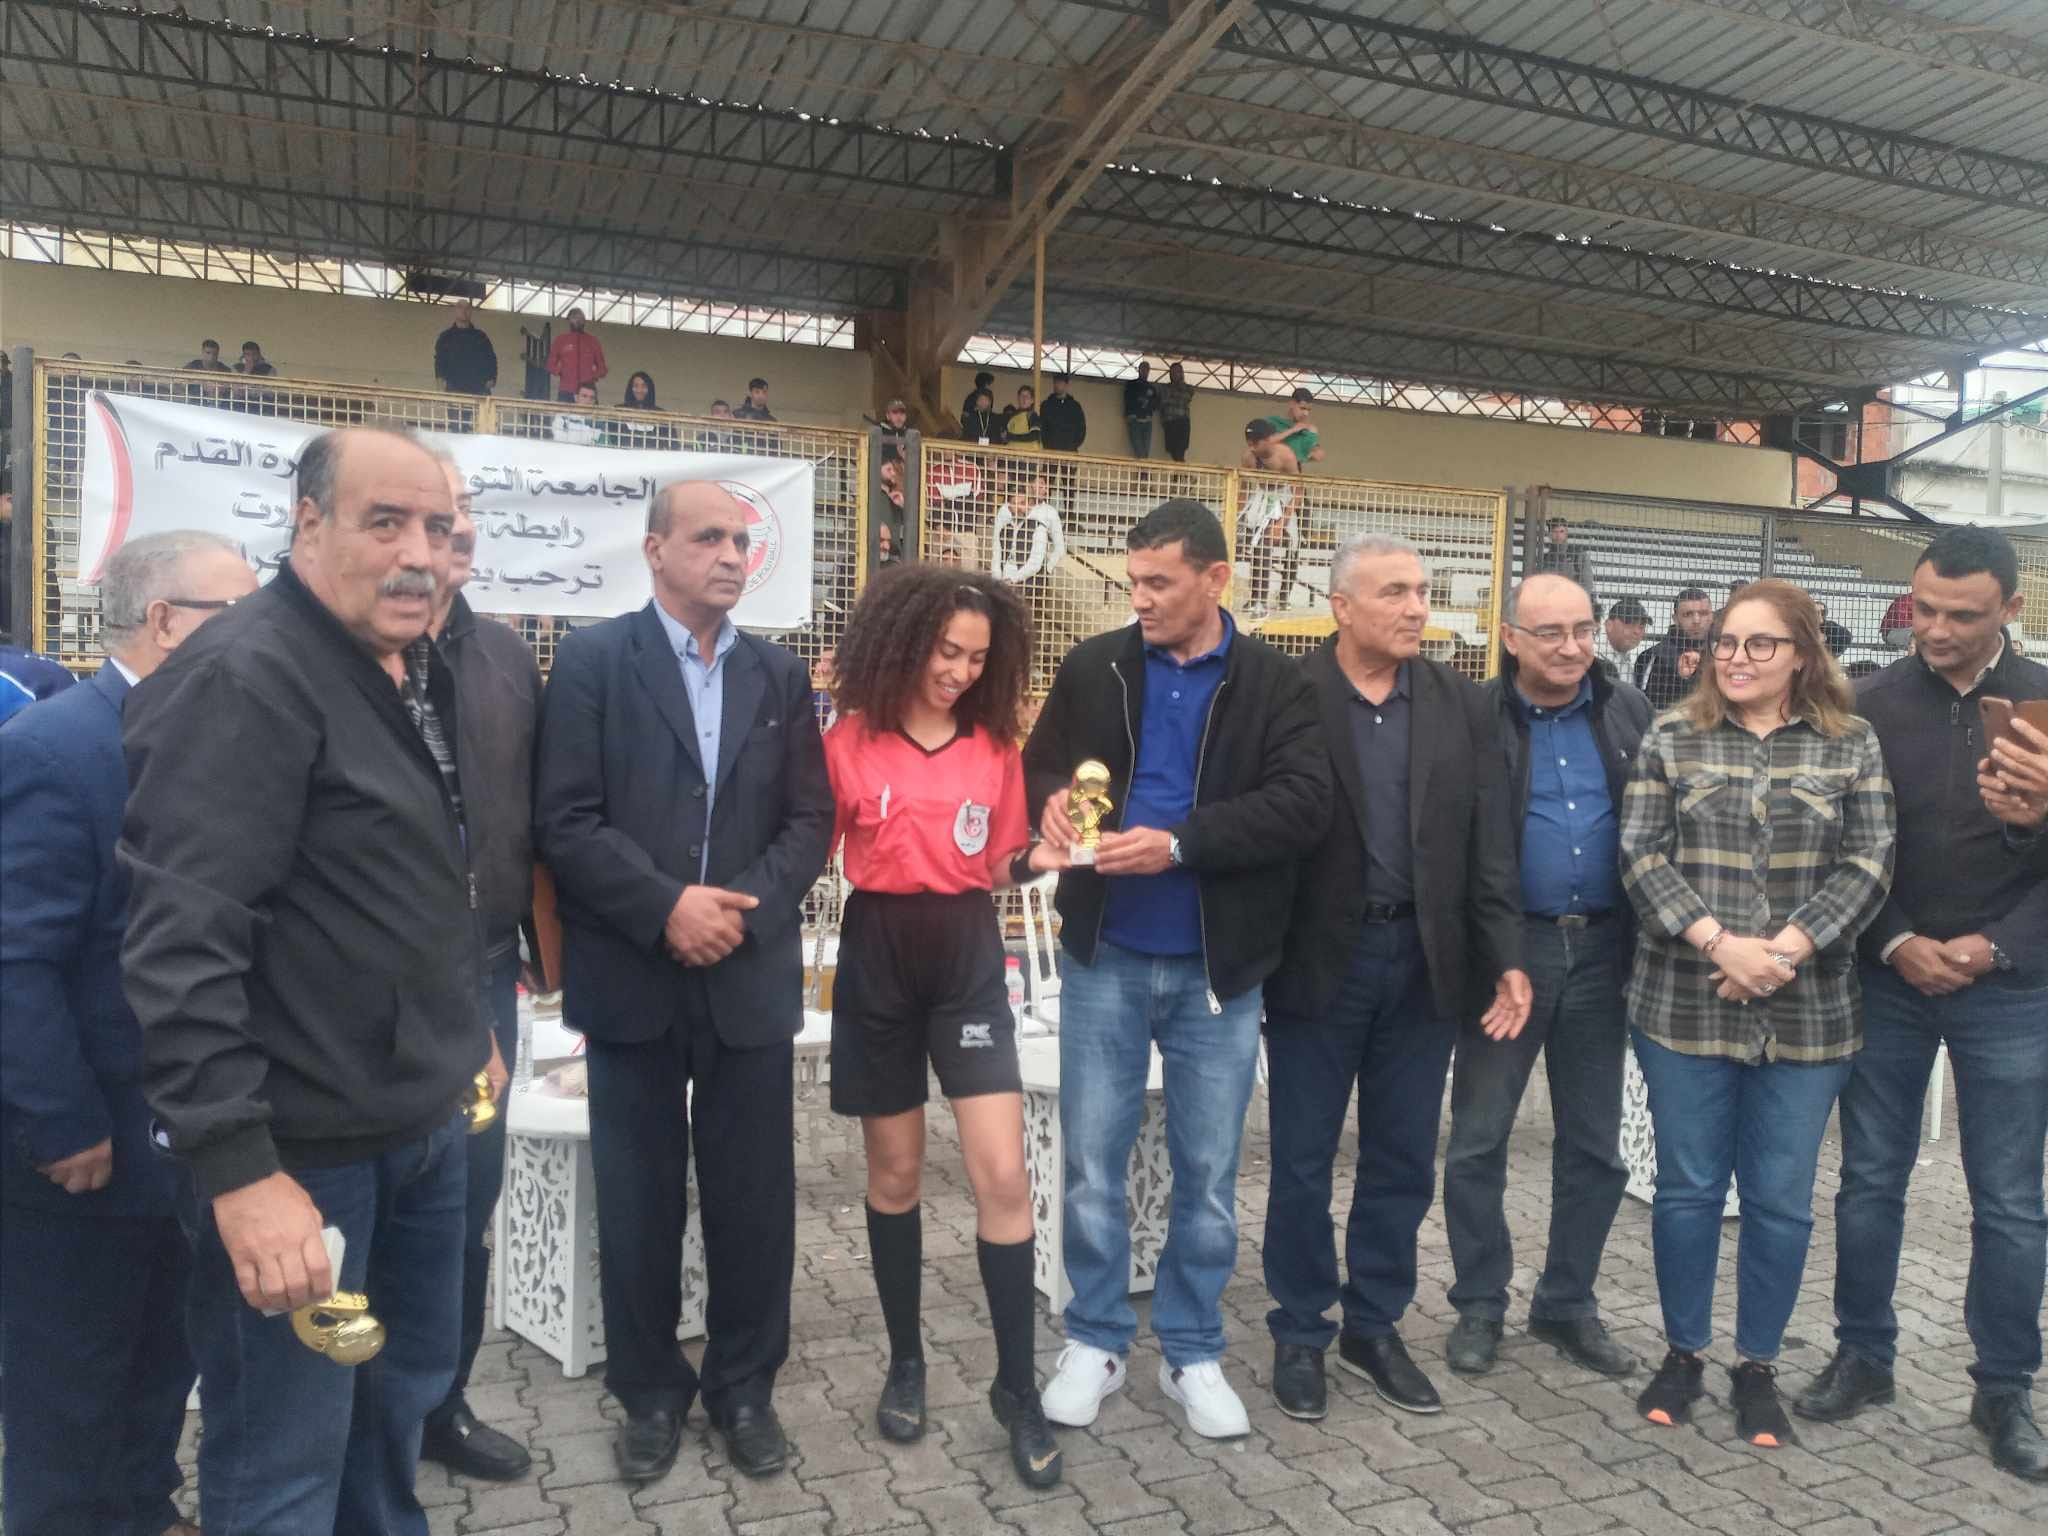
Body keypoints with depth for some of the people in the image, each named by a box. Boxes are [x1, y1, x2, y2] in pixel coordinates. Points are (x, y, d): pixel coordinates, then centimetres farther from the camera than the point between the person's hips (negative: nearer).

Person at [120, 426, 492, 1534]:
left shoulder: (415, 670, 9)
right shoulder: (246, 680, -19)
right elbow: (182, 945, -24)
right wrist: (240, 1170, -26)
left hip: (423, 1119, 9)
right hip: (299, 1145, -8)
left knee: (407, 1390, 23)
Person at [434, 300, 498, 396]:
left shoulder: (480, 336, 19)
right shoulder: (446, 337, 16)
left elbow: (491, 359, 15)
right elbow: (439, 361, 9)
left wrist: (491, 379, -1)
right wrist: (442, 379, -7)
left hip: (479, 389, 1)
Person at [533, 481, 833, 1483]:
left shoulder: (779, 675, 8)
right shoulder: (593, 660, -2)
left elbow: (811, 819, 4)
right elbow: (565, 820, -9)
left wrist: (748, 909, -11)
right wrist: (666, 907, -17)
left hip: (752, 978, 3)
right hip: (633, 979, -2)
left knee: (754, 1197, 10)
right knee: (639, 1200, 11)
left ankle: (744, 1385, 29)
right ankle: (651, 1391, 29)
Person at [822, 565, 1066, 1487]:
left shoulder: (995, 747, 3)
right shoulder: (848, 741, -4)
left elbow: (996, 868, 8)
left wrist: (1038, 858, -11)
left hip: (968, 957, 1)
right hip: (878, 957, -1)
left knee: (1003, 1177, -5)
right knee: (895, 1172, 11)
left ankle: (1017, 1388, 10)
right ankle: (906, 1360, 30)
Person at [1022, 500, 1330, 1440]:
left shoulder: (1273, 683, -3)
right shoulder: (1094, 667, 2)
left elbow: (1303, 802, -15)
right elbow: (1039, 765, 11)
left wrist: (1179, 843, -24)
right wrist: (1052, 801, -14)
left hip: (1216, 966, -1)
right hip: (1105, 957, 1)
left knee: (1209, 1172, 11)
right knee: (1093, 1161, 8)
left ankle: (1192, 1353, 29)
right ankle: (1095, 1341, 27)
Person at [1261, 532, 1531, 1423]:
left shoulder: (1461, 706, 5)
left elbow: (1489, 843, 5)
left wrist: (1506, 959, -1)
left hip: (1424, 961, 4)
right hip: (1317, 960, -3)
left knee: (1403, 1162, 13)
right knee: (1302, 1162, 8)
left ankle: (1373, 1328, 31)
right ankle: (1300, 1335, 27)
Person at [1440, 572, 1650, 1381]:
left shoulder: (1630, 712, 5)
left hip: (1601, 949, 4)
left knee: (1594, 1145, 13)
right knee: (1479, 1138, 5)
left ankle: (1567, 1305, 29)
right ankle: (1479, 1305, 21)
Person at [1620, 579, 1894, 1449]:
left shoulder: (1853, 746, 4)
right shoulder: (1672, 740, 4)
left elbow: (1867, 868, -2)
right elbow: (1642, 857, -3)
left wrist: (1783, 951, -14)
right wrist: (1719, 943, -15)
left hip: (1808, 1012, 0)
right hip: (1684, 1006, 0)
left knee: (1780, 1199, 9)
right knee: (1688, 1187, 8)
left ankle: (1759, 1367, 26)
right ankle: (1683, 1353, 26)